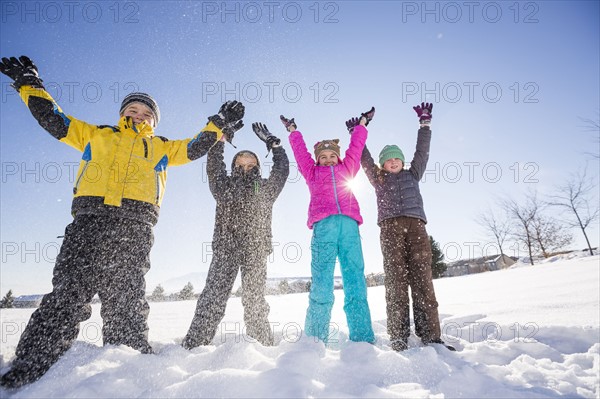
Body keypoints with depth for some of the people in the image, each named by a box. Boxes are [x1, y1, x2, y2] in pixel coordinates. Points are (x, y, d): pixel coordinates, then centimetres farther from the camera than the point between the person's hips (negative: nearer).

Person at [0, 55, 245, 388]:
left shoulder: (161, 147, 30)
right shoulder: (96, 135, 30)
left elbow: (195, 147, 25)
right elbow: (54, 119, 31)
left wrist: (218, 126, 22)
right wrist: (30, 85, 30)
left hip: (135, 225, 0)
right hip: (90, 216, 1)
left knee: (125, 302, -5)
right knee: (67, 292, -9)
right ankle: (30, 368, -5)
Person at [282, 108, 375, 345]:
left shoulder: (346, 169, 29)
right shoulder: (312, 173, 26)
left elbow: (355, 147, 39)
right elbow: (300, 151, 35)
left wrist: (362, 125, 50)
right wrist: (293, 132, 49)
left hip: (349, 225, 2)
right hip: (323, 226, -1)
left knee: (355, 282, -5)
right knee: (321, 285, -8)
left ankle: (363, 340, -4)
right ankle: (315, 341, -5)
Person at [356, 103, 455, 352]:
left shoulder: (412, 174, 28)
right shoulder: (379, 179, 25)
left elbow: (422, 151, 27)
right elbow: (365, 159, 23)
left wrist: (425, 123, 28)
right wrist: (357, 135, 25)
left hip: (415, 225, 2)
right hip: (390, 227, -1)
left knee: (422, 278, -8)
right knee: (396, 280, -9)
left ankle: (430, 336, -7)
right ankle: (398, 339, -9)